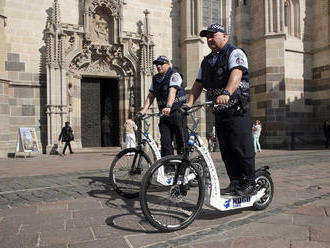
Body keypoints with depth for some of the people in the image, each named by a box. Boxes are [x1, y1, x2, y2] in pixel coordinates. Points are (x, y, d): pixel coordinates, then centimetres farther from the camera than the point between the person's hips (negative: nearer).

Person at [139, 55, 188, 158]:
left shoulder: (174, 75, -6)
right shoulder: (155, 78, 15)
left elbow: (172, 91, -22)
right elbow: (150, 96, 12)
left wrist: (168, 107, -36)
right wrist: (144, 110, -2)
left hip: (177, 112, -5)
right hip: (164, 115, 6)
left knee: (181, 142, -2)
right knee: (165, 142, -1)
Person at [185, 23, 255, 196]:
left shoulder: (235, 53, -4)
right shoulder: (206, 61, 20)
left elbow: (236, 73, -23)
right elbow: (198, 83, 16)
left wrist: (226, 93, -41)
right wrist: (190, 102, 1)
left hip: (237, 110, -7)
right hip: (219, 111, 7)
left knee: (242, 148, -7)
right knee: (226, 150, 7)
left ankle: (249, 184, 3)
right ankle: (235, 183, 16)